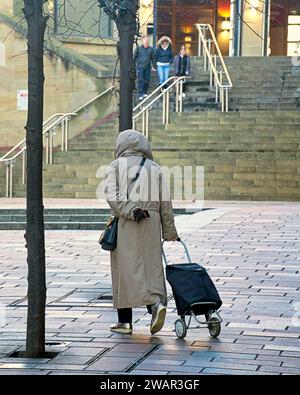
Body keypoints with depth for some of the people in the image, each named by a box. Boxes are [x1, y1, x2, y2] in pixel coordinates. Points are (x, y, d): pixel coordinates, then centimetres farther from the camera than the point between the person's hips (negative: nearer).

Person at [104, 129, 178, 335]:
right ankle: (157, 303, -15)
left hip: (124, 225, -2)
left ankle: (125, 321, -1)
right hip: (151, 224, 2)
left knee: (125, 269, 1)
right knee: (151, 267, 9)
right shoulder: (154, 168, 11)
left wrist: (129, 212, -16)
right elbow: (165, 202, 8)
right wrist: (169, 231, 11)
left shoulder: (116, 166, 4)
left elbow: (112, 195, -12)